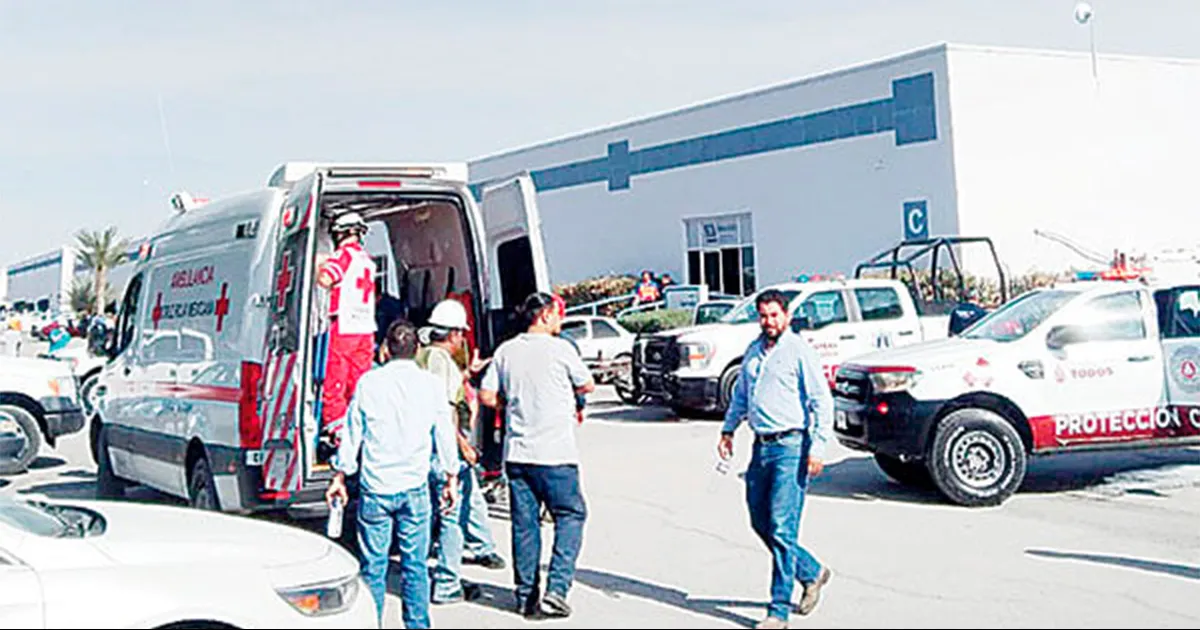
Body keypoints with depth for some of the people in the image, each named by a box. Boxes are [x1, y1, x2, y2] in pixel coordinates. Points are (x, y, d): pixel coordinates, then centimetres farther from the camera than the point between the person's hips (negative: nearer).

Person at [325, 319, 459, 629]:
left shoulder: (369, 382, -1)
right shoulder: (432, 384, 0)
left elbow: (352, 433, 6)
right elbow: (444, 435, 6)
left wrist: (339, 476, 15)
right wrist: (451, 479, 16)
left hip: (375, 487, 0)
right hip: (414, 487, 0)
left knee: (373, 565, 5)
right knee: (415, 565, 6)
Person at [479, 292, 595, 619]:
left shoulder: (505, 351, 5)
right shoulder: (560, 349, -6)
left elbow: (486, 396, 6)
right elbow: (587, 386, 6)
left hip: (517, 452, 5)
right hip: (555, 452, -5)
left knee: (524, 523, 10)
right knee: (570, 516, 5)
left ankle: (526, 596, 15)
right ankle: (556, 589, -6)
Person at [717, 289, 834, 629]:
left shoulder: (799, 351, -7)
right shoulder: (753, 351, 14)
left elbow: (822, 401, -9)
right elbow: (740, 394, 27)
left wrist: (818, 448, -16)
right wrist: (728, 429, 17)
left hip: (791, 447, -8)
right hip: (761, 447, 8)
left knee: (781, 528, -9)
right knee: (760, 523, 12)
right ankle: (812, 572, 32)